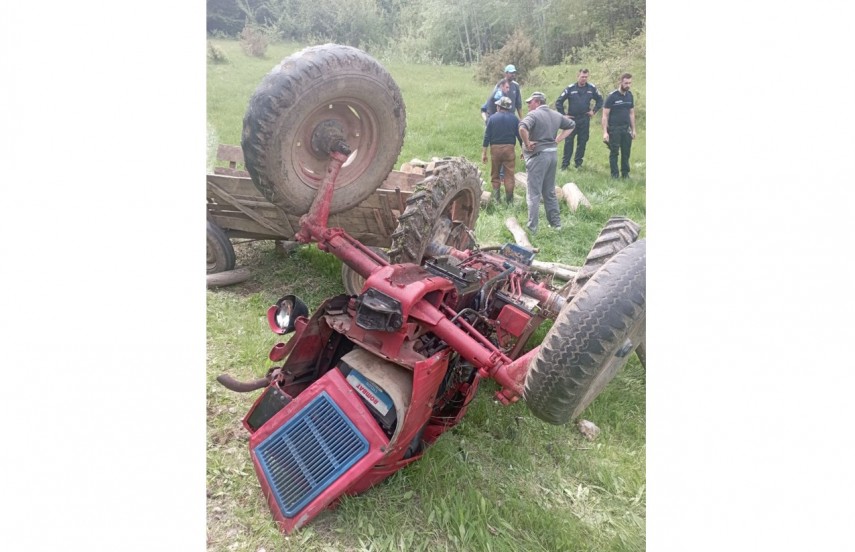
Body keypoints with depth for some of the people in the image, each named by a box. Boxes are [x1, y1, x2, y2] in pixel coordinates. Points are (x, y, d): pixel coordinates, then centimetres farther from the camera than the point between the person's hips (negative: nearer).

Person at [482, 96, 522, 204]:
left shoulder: (492, 118, 0)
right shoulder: (514, 118, 3)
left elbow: (487, 136, -2)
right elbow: (520, 135, 3)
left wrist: (484, 152, 1)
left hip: (495, 148, 0)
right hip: (510, 148, 0)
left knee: (495, 175, 12)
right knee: (509, 175, 4)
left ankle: (497, 198, 10)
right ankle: (509, 200, 5)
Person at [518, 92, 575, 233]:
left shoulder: (534, 114, -11)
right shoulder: (556, 115, 12)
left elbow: (522, 128, -30)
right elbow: (571, 125, 23)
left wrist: (527, 143, -16)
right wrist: (557, 140, 14)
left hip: (538, 154, -7)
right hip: (553, 153, 7)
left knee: (534, 193, -2)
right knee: (550, 191, 18)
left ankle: (532, 227, -1)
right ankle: (556, 222, 23)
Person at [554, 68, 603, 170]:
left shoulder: (592, 88, 3)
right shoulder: (570, 88, -4)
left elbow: (600, 100, 18)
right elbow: (558, 102, -1)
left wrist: (594, 111, 8)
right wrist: (563, 115, -3)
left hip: (585, 119, 2)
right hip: (572, 119, -2)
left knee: (582, 141, 6)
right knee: (568, 141, -3)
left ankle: (578, 162, 17)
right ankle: (565, 163, 4)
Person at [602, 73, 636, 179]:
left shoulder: (629, 95, 8)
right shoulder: (612, 96, -9)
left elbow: (632, 113, 16)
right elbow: (605, 115, -9)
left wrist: (633, 129, 12)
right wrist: (605, 132, -15)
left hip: (626, 129, 5)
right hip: (614, 129, -5)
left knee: (626, 152, 8)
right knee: (614, 152, 2)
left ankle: (625, 173, 18)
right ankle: (614, 174, 10)